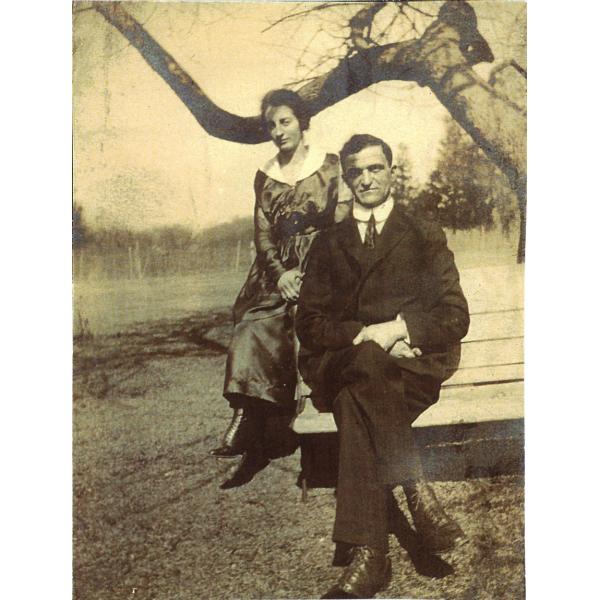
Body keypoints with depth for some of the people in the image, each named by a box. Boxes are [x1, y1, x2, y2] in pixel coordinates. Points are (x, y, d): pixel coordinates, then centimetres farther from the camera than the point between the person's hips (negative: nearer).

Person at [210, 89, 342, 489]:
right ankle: (253, 441, -21)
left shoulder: (330, 167, 5)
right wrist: (281, 273, -8)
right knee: (252, 327, -21)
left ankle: (246, 423, -24)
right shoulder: (265, 177, 16)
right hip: (278, 272, 3)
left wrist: (306, 273, -13)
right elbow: (263, 234, 11)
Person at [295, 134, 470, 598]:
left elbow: (455, 318, 7)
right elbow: (309, 325, 10)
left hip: (414, 364, -1)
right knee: (367, 364, -37)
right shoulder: (328, 245, 21)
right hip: (337, 365, 2)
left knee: (356, 400, -36)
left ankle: (366, 552, -41)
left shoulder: (426, 238, 17)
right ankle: (418, 491, -38)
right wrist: (366, 336, -10)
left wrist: (398, 328, -13)